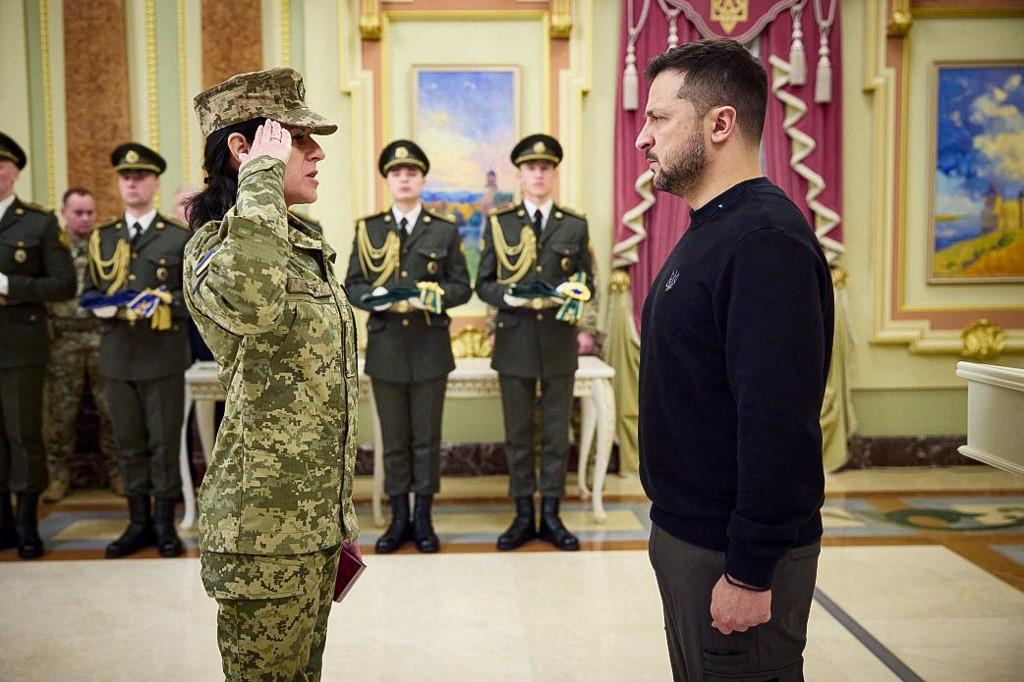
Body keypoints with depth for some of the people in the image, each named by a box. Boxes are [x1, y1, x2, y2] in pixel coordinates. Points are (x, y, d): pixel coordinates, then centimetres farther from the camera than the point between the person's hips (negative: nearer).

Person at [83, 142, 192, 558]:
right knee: (129, 442, 10)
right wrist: (99, 304, -8)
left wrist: (164, 301, -18)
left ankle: (164, 524, 14)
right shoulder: (101, 237, 13)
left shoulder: (180, 236, 1)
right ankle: (138, 523, 20)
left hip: (164, 354, -4)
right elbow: (90, 290, 14)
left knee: (164, 442, 3)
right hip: (117, 355, 4)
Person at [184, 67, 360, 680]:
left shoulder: (309, 243, 11)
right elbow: (252, 305, -42)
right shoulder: (217, 245, -14)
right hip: (266, 525, -8)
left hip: (316, 516, 8)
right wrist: (263, 175, -29)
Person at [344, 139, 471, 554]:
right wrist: (376, 298, -16)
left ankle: (423, 519, 17)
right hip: (385, 346, 1)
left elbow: (462, 287, 2)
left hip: (430, 348, -1)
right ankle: (399, 519, 19)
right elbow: (352, 287, 5)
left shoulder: (445, 231, 5)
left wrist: (433, 296, -17)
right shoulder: (367, 230, 7)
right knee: (394, 438, 8)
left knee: (427, 437, 6)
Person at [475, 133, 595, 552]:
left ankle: (551, 516, 17)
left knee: (556, 432, 6)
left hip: (559, 341, 1)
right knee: (518, 434, 6)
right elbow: (483, 284, 4)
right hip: (514, 341, 0)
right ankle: (523, 515, 18)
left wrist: (575, 292, -15)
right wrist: (506, 295, -16)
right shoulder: (498, 223, 4)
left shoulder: (575, 226, 7)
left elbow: (587, 279, 8)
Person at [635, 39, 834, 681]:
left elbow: (779, 426, -26)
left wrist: (749, 573, -22)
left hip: (738, 554, -9)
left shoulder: (765, 241, -21)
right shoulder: (710, 231, 10)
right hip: (687, 533, 9)